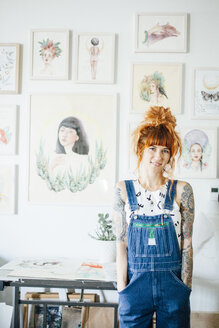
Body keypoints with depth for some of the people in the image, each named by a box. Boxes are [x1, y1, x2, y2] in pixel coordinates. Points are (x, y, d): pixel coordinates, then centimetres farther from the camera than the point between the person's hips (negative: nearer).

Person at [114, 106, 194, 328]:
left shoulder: (181, 190, -2)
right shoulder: (124, 190, 0)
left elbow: (187, 243, 1)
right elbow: (121, 243, 0)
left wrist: (185, 287, -2)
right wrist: (122, 287, -3)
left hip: (172, 284, 0)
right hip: (136, 284, 0)